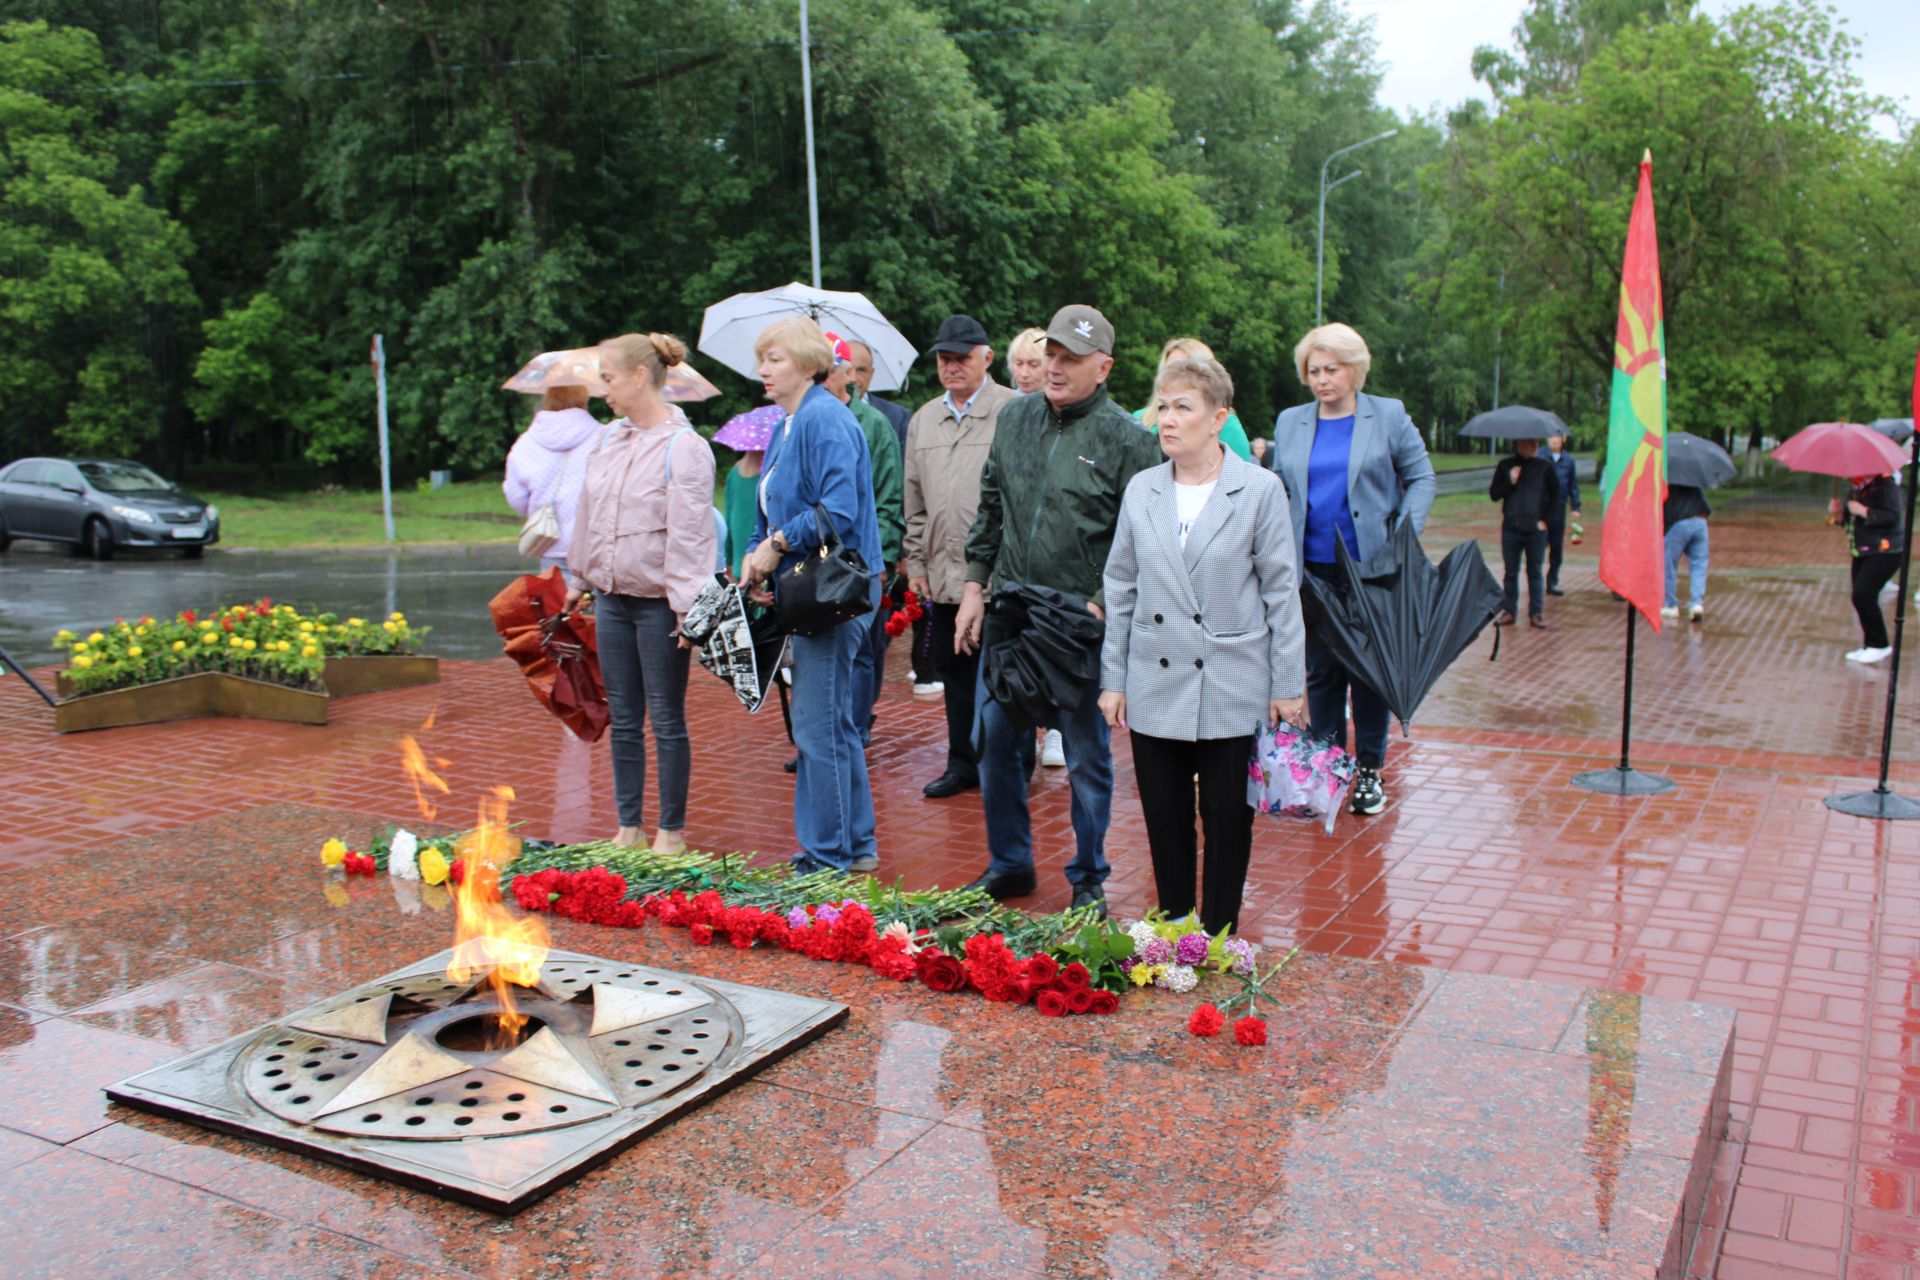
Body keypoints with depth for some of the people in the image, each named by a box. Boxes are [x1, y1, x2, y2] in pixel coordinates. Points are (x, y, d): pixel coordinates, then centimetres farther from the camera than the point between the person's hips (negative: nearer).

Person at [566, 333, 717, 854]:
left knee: (667, 722, 3)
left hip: (658, 603, -7)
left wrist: (687, 606, -20)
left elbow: (688, 533, -17)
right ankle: (629, 825, 23)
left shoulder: (683, 447, -13)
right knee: (623, 721, 13)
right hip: (611, 598, 7)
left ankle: (671, 830, 15)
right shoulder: (611, 440, 11)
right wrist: (582, 578, 24)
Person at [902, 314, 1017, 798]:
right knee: (955, 671, 13)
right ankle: (963, 763, 25)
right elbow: (914, 500, 17)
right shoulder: (923, 420, 14)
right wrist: (916, 563, 13)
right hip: (945, 573, 6)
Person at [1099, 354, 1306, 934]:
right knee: (1165, 821, 10)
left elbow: (1281, 591, -3)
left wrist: (1288, 686, -3)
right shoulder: (1141, 490, 5)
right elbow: (1120, 589, 9)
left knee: (1227, 821, 6)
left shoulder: (1260, 489, -4)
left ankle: (1218, 940, 22)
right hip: (1155, 686, 3)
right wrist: (1113, 679, 7)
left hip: (1231, 690, -3)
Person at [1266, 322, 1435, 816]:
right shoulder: (1289, 422, 9)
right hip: (1313, 568, 2)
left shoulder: (1389, 416, 0)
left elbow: (1421, 478, 4)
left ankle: (1369, 770, 17)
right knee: (1320, 669, 7)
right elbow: (1278, 491, 13)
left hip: (1372, 569, -2)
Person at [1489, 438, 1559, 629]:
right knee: (1511, 572, 7)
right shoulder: (1505, 466, 4)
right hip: (1511, 529, 1)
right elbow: (1493, 494, 4)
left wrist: (1544, 519, -1)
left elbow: (1555, 495, 6)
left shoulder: (1544, 466, 1)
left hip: (1535, 529, -1)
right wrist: (1510, 482, -12)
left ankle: (1536, 612, 11)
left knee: (1534, 572, 5)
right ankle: (1509, 611, 14)